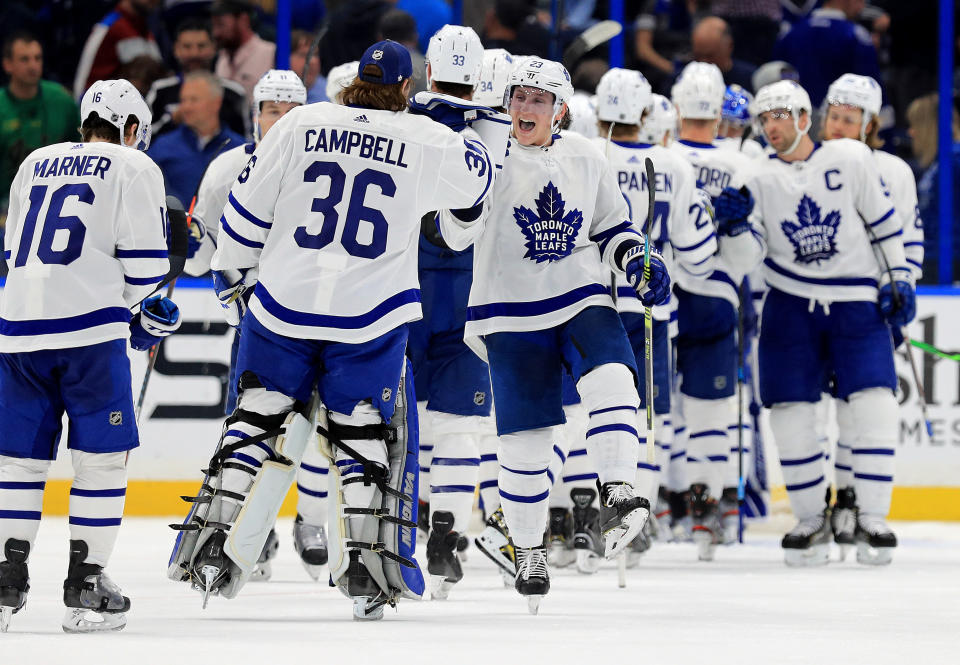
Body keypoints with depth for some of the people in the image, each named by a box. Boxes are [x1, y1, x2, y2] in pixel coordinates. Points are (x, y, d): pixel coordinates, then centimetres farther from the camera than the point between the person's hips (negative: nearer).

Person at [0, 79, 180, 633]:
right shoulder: (135, 167, 5)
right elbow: (144, 257, -3)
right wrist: (150, 315, 15)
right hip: (90, 325, -5)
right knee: (102, 455, 3)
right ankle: (85, 585, 1)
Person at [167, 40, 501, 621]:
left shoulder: (300, 125, 0)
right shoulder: (426, 141, -2)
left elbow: (247, 210, 3)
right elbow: (477, 178, 18)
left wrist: (234, 278, 17)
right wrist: (460, 130, 37)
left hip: (282, 308, 1)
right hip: (369, 319, -1)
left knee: (260, 422, 13)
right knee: (365, 436, 10)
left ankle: (212, 545, 9)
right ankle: (366, 566, 3)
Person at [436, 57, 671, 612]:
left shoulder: (586, 158, 4)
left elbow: (612, 225, 17)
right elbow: (458, 233, -11)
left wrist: (637, 262, -1)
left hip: (581, 297, 2)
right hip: (512, 311, -2)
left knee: (611, 377, -27)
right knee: (526, 436, -2)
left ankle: (618, 495, -29)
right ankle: (529, 550, 15)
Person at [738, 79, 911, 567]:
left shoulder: (850, 159, -3)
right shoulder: (759, 180, 1)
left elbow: (883, 221, 4)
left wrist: (900, 278, 1)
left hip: (857, 303, -2)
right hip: (791, 306, 2)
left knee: (874, 401, -14)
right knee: (790, 411, -1)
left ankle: (872, 516, -6)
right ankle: (811, 520, 12)